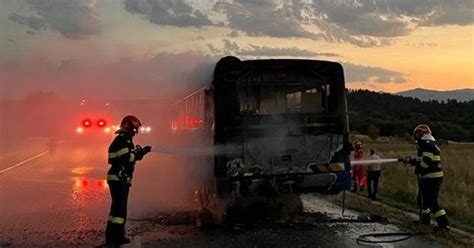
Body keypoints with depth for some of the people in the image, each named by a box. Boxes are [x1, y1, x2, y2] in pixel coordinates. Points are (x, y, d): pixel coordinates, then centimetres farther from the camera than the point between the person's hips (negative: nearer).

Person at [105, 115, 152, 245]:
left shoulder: (126, 140, 19)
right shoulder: (122, 139, -14)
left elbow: (130, 157, 19)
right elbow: (126, 158, -23)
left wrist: (141, 151, 8)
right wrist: (139, 153, -13)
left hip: (121, 179, 11)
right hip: (118, 178, -11)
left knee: (120, 207, 13)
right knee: (119, 207, -12)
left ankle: (117, 235, 20)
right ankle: (113, 236, -11)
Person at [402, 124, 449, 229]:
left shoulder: (428, 145, -17)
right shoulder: (428, 144, 15)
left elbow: (426, 162, -25)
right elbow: (422, 160, 20)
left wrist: (418, 170, -11)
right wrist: (411, 160, 14)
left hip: (431, 178, -11)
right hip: (432, 177, 11)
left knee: (431, 202, -8)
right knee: (423, 198, 22)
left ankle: (444, 224, -8)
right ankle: (424, 219, 36)